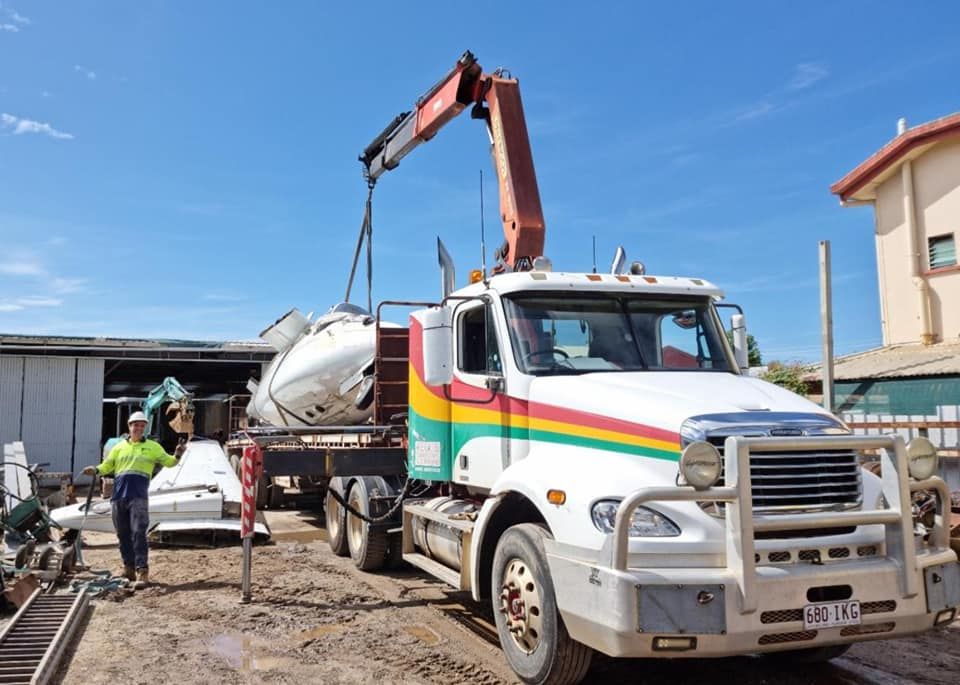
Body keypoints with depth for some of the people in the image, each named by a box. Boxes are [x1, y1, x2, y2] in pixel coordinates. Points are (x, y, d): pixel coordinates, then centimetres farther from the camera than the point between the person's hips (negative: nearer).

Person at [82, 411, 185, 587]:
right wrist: (96, 470, -3)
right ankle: (129, 567, 21)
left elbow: (168, 461, 8)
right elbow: (107, 466, 18)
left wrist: (177, 455, -13)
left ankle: (142, 571, -16)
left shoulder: (152, 447, 12)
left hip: (138, 496, -3)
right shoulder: (119, 447, 17)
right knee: (123, 533, 10)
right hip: (119, 495, 3)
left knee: (138, 533, -13)